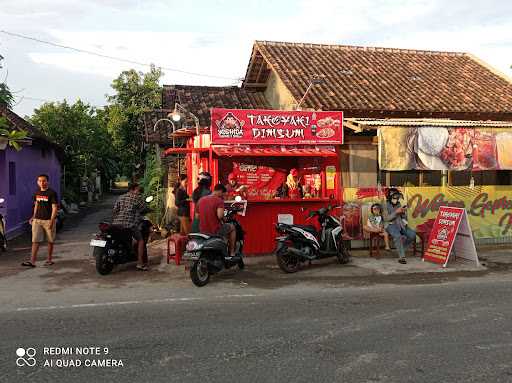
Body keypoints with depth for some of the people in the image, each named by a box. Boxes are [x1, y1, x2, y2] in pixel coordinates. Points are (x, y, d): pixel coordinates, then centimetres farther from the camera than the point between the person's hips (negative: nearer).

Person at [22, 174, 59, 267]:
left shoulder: (52, 193, -8)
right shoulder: (37, 193, 10)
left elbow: (55, 208, -12)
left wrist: (52, 220, -19)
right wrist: (33, 217, 16)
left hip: (48, 220, -5)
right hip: (37, 220, 5)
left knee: (50, 241, 7)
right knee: (35, 241, -2)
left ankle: (49, 260, 19)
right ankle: (32, 261, -4)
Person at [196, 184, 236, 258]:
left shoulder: (201, 200, 8)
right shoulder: (219, 200, -12)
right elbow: (220, 216, -26)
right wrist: (223, 219, -4)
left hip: (202, 231, 7)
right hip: (216, 231, -7)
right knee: (232, 227, 21)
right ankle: (231, 253, 21)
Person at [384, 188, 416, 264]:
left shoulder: (399, 204, 14)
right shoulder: (386, 205, -3)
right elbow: (387, 218, -11)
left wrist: (404, 211, -1)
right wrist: (396, 212, -19)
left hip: (400, 225, 6)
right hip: (391, 225, -6)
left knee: (413, 234, -17)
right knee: (397, 236, -36)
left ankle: (401, 248, 4)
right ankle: (401, 257, -33)